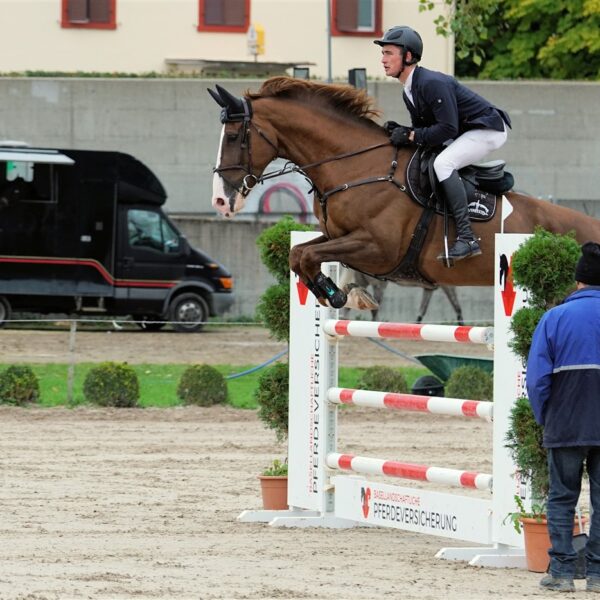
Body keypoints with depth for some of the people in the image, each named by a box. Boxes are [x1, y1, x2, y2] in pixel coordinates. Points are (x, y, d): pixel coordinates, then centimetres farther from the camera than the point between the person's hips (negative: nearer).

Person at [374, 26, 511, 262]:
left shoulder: (432, 83, -25)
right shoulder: (409, 92, 6)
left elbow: (448, 128, -28)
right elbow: (423, 128, 11)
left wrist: (410, 136, -24)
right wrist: (399, 131, -7)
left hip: (488, 130, -11)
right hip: (466, 133, 11)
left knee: (443, 163, -30)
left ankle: (466, 238, -33)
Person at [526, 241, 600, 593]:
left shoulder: (555, 318, -2)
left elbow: (537, 376, -4)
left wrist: (545, 419, 8)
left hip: (565, 427, 0)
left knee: (562, 499, 8)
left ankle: (562, 572, 4)